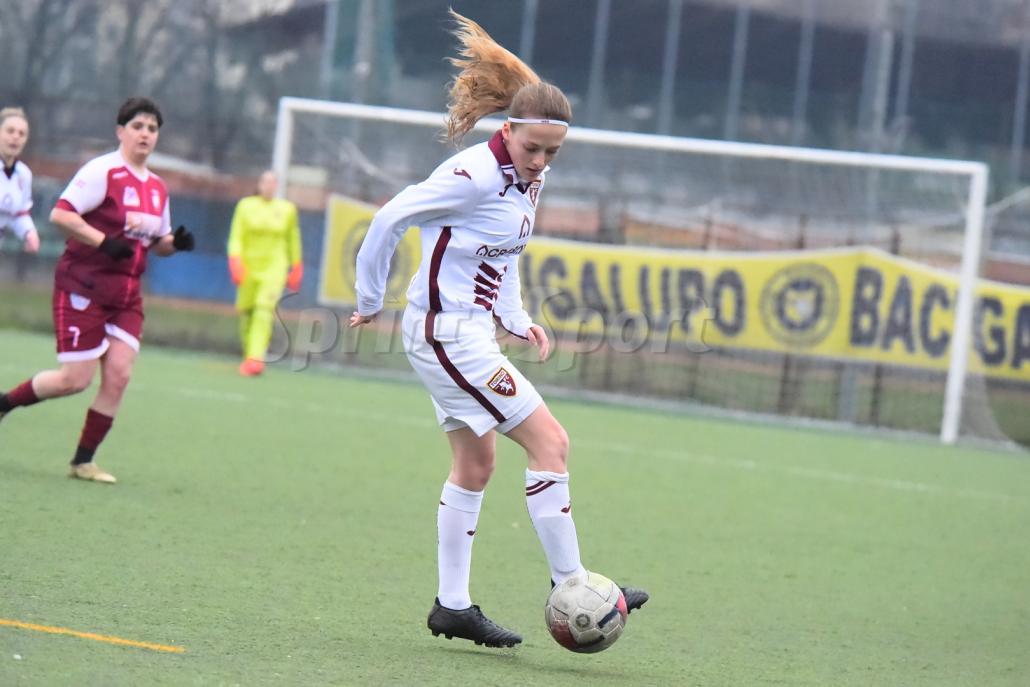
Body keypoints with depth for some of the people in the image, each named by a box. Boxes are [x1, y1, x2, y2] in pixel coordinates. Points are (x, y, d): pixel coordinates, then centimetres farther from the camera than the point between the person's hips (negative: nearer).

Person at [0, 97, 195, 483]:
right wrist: (105, 242, -25)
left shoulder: (157, 188, 12)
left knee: (118, 375, -5)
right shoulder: (102, 172, -12)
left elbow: (158, 242, 24)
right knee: (76, 379, -8)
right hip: (84, 288, -7)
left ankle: (83, 462, 5)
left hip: (125, 295, 7)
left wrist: (176, 243, 2)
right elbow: (60, 215, -19)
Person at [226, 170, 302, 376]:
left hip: (274, 266, -1)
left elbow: (293, 240, 13)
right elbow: (236, 237, 0)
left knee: (265, 307, -18)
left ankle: (256, 358, -26)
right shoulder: (246, 206, 4)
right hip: (249, 264, 1)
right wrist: (235, 262, -13)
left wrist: (296, 268, 13)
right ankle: (248, 355, 18)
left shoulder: (287, 209, 7)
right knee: (246, 310, 1)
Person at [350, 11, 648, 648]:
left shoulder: (527, 179, 7)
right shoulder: (476, 175, -21)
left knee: (477, 462, 14)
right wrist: (371, 300, -7)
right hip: (447, 332, -10)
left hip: (470, 329, 10)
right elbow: (390, 218, -17)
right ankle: (569, 589, -6)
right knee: (550, 442, -11)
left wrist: (517, 319, 10)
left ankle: (453, 606, 19)